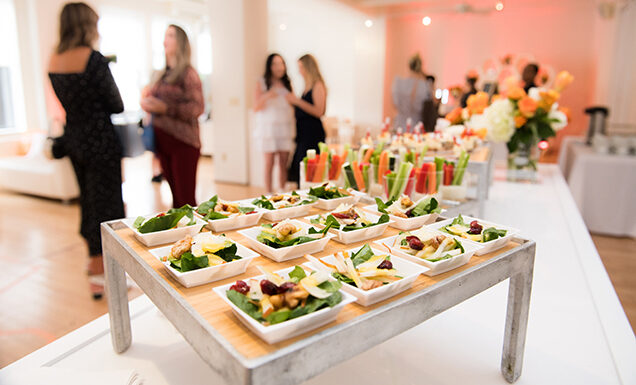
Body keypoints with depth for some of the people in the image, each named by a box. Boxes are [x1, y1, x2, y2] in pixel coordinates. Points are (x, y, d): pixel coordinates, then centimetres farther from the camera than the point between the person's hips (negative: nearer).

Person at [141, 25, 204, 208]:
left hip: (183, 144, -7)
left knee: (186, 198, -5)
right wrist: (148, 103, 5)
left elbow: (197, 108, -14)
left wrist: (164, 108, -20)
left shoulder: (188, 73, -6)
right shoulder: (163, 74, 15)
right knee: (176, 196, 13)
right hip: (163, 141, 7)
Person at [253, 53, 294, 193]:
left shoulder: (287, 84, 13)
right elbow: (256, 107, -5)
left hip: (285, 127, 4)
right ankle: (269, 193, 2)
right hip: (269, 126, -3)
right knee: (269, 162, -4)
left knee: (284, 162, 2)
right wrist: (267, 96, -19)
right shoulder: (261, 83, 2)